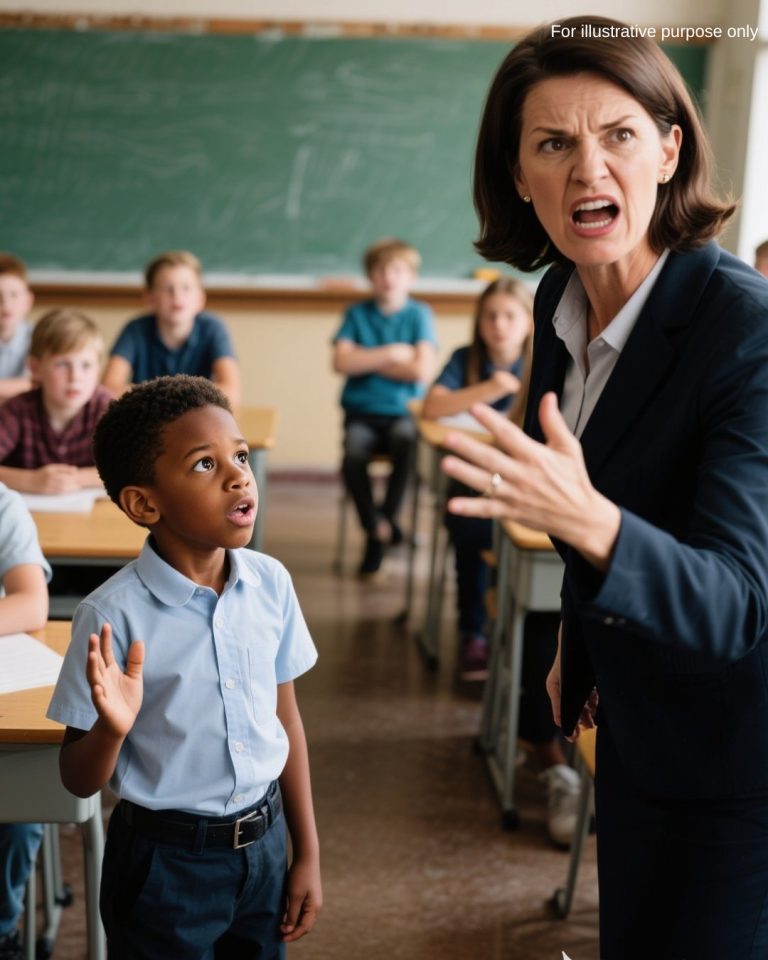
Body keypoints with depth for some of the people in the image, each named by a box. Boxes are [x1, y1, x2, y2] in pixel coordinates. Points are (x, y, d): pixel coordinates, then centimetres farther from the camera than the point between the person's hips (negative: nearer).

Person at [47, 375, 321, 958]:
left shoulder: (271, 583, -7)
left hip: (263, 844, 4)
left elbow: (286, 717, 4)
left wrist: (308, 853, 9)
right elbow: (80, 782, -11)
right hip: (167, 863, -4)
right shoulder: (114, 615, -19)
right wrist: (112, 729, -32)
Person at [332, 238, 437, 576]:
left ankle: (387, 515, -13)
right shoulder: (357, 314, 8)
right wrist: (391, 354, -9)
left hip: (403, 411, -1)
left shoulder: (419, 315, 4)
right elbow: (342, 362, -7)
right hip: (361, 412, 1)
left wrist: (367, 361, -5)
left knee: (405, 440, -35)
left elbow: (422, 370, -10)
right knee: (353, 455, -30)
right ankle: (374, 529, -8)